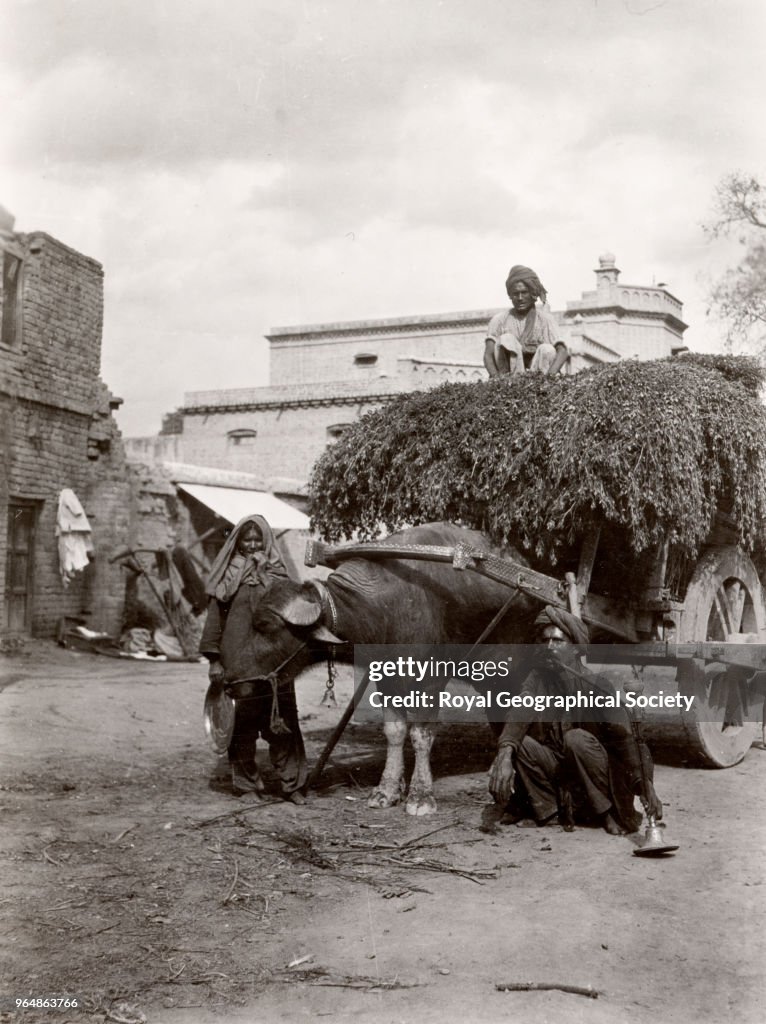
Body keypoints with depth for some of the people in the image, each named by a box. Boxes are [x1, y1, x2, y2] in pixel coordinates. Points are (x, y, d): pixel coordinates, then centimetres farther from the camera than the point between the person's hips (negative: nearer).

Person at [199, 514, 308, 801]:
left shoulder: (276, 573, 11)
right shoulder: (227, 576, 7)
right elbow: (215, 618, 4)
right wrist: (214, 659, -1)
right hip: (239, 660, -1)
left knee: (282, 722, -1)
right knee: (243, 723, 2)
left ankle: (292, 783, 4)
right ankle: (245, 782, 14)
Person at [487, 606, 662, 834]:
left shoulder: (595, 686, -16)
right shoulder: (538, 678, -6)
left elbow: (624, 738, -21)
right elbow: (519, 713, -24)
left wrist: (647, 787, -30)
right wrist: (504, 755, -43)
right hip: (559, 770, 3)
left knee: (577, 738, -32)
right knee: (520, 742, -20)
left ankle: (610, 813, -15)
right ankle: (548, 812, -7)